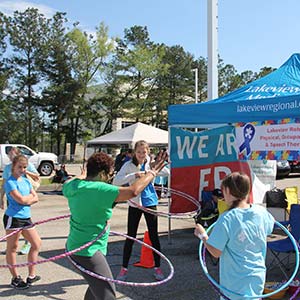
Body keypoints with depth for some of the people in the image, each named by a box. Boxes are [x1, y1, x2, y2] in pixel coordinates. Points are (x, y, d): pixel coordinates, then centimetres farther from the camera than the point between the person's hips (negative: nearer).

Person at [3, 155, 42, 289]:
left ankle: (31, 275, 20)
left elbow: (36, 198, 8)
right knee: (12, 248, 4)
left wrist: (26, 199, -11)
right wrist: (30, 196, -3)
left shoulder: (26, 181, 11)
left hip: (26, 217, 8)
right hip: (13, 218, -8)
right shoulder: (10, 182, -12)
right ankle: (15, 278, 15)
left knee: (37, 243, 11)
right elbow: (21, 199, -22)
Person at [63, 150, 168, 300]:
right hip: (88, 251, -10)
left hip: (74, 246, 10)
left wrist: (83, 176, 43)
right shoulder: (99, 190, -25)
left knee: (96, 285, 27)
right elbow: (133, 191, -29)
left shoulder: (73, 185, 0)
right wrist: (153, 172, -16)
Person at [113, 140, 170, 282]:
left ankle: (157, 267, 20)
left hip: (150, 202, 2)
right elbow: (116, 181, -20)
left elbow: (166, 172, -11)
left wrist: (155, 164, -24)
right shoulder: (129, 165, -8)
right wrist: (134, 175, -29)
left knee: (154, 236, 7)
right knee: (130, 237, 4)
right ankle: (124, 268, 18)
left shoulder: (150, 163, 1)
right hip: (135, 204, -2)